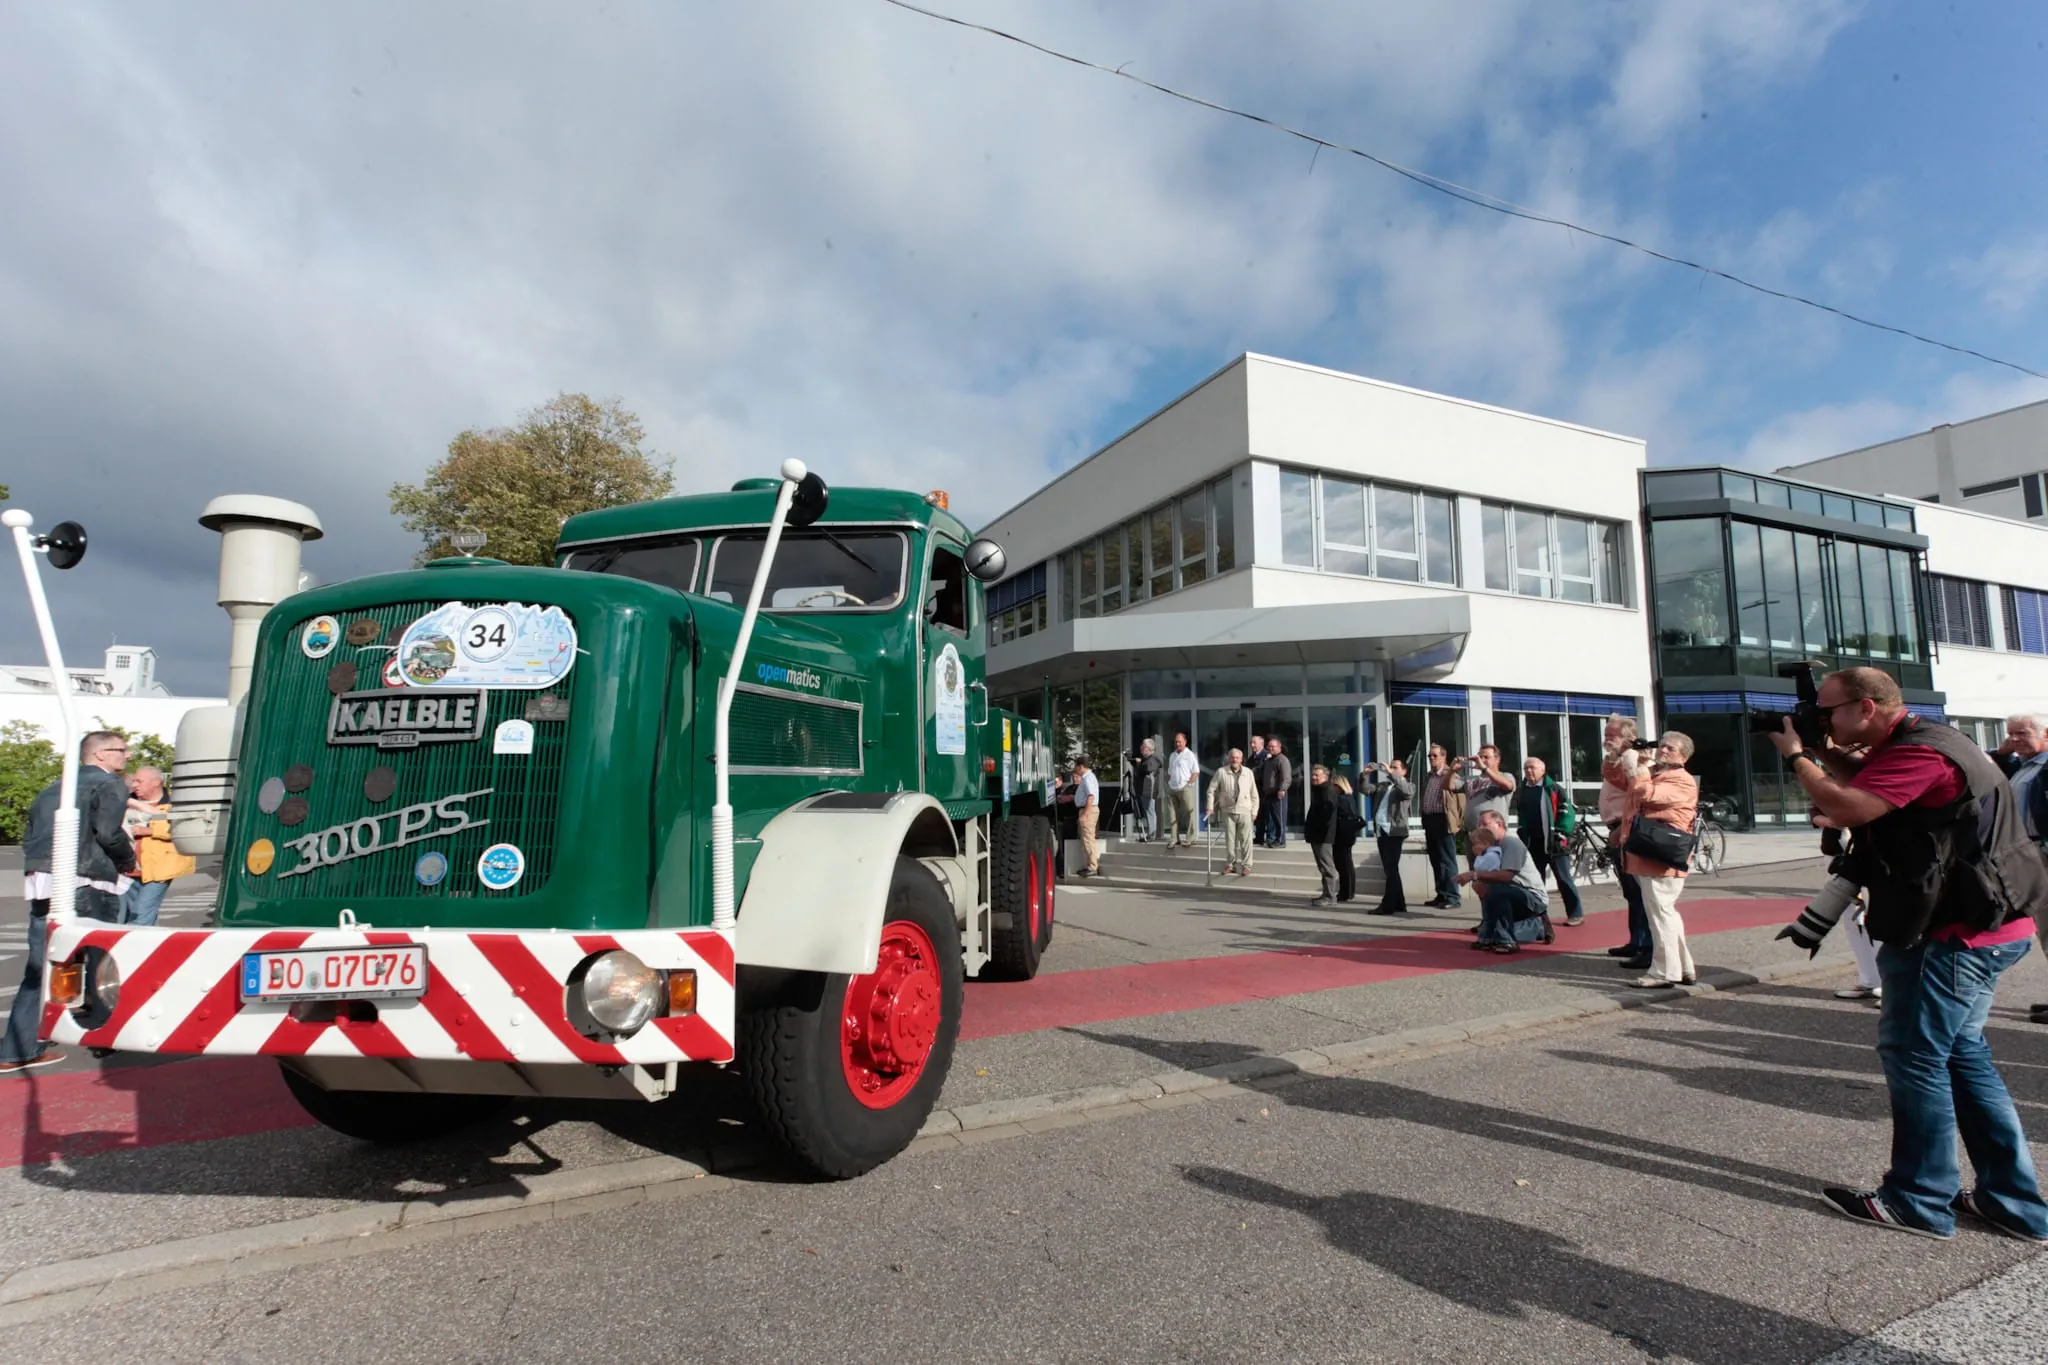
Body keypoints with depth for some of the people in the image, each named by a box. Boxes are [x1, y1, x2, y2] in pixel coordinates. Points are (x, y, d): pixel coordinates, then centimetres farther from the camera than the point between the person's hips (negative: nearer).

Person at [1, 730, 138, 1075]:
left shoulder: (53, 789, 21)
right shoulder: (109, 785, -4)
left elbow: (31, 838, 18)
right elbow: (108, 833, -16)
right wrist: (128, 860, 0)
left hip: (42, 885, 7)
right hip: (87, 888, -7)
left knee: (40, 967, 10)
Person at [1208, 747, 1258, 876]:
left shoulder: (1248, 772, 3)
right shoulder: (1221, 772, -1)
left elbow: (1254, 794, 8)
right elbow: (1212, 790, 3)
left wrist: (1254, 811, 5)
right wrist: (1210, 807, -2)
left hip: (1244, 811, 0)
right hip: (1228, 811, 0)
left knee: (1246, 840, -1)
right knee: (1229, 839, 7)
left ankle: (1246, 865, 7)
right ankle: (1230, 864, 19)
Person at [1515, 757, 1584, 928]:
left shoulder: (1554, 789, -5)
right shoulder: (1521, 792, 11)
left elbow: (1568, 813, -8)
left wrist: (1560, 834, -13)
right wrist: (1522, 837, 14)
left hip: (1553, 842, -5)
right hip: (1532, 844, 6)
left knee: (1564, 879, 0)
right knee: (1534, 880, 10)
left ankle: (1576, 914, 8)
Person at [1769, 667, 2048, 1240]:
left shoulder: (1919, 753, -21)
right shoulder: (1913, 743, 12)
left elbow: (1844, 807, -27)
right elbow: (1864, 789, 18)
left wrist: (1797, 754, -12)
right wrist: (1826, 756, 6)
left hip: (1959, 935, -11)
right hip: (1979, 927, 11)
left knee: (1914, 1054, -3)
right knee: (1960, 1050, 16)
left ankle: (1921, 1201, 8)